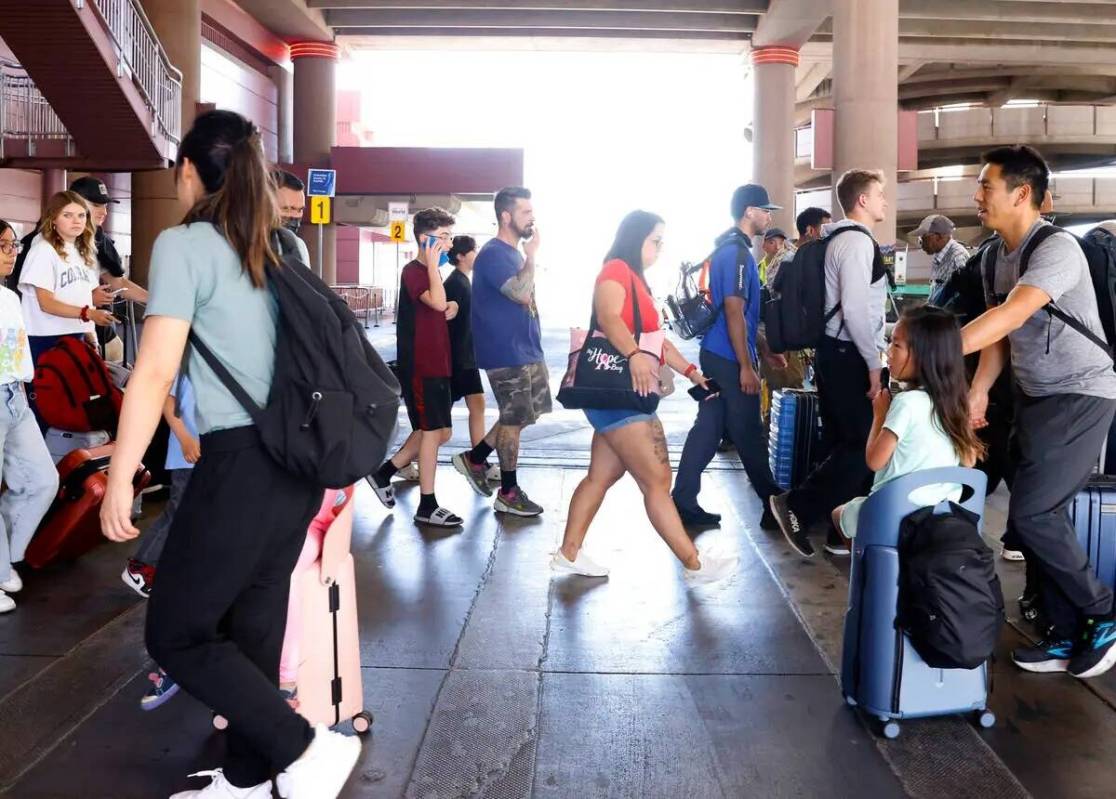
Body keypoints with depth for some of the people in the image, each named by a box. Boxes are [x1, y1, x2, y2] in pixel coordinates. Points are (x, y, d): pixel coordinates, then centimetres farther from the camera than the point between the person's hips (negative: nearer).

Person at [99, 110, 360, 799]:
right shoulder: (278, 247, 14)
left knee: (175, 634, 6)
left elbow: (155, 372, -11)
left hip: (243, 462, -8)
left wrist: (120, 478, -5)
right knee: (252, 628, 16)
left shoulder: (182, 244, -7)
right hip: (299, 458, 8)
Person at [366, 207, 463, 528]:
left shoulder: (429, 272, 16)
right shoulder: (413, 271, -13)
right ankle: (427, 506, 6)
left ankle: (385, 472, 25)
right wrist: (433, 262, -22)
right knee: (432, 430, -3)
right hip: (420, 366, -9)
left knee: (440, 432, 14)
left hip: (437, 364, 9)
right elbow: (437, 302, -31)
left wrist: (452, 307, 7)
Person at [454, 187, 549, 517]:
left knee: (517, 416, 14)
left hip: (526, 349, 9)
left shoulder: (514, 253, 13)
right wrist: (531, 254, -19)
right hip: (507, 353, -9)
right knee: (514, 419, -1)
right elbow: (522, 293, -29)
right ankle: (508, 493, 11)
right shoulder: (493, 254, -16)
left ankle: (474, 459, 27)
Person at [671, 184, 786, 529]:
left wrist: (762, 352, 23)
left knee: (708, 427, 9)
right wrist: (746, 366, -19)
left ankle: (683, 502, 10)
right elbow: (734, 312, -20)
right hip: (729, 358, -10)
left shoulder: (730, 249, 17)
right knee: (749, 433, 2)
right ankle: (775, 505, 14)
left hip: (717, 354, 10)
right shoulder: (737, 253, -15)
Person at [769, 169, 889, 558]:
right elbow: (856, 310, -21)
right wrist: (874, 363, -16)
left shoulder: (839, 239, 18)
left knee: (842, 441, 12)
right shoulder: (857, 241, -13)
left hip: (833, 352, 10)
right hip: (848, 355, -10)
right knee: (868, 442, -7)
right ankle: (797, 506, -4)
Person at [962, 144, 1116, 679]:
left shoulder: (1056, 250, -20)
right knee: (1036, 516, 7)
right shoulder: (997, 254, 7)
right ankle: (1067, 637, 18)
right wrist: (979, 390, -3)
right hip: (1034, 397, 9)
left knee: (1032, 514, -13)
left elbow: (1009, 318, -33)